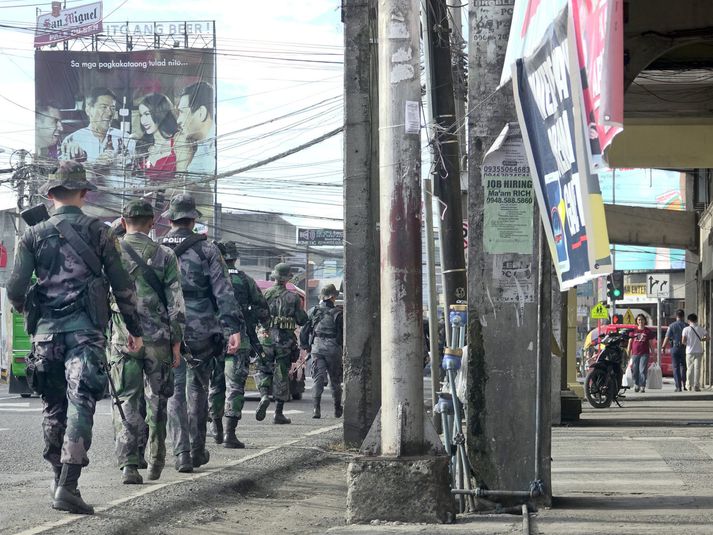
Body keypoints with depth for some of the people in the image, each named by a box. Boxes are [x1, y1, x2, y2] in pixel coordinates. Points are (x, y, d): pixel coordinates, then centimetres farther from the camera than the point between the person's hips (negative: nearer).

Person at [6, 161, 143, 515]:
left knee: (53, 406, 15)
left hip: (46, 330, 2)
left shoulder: (34, 235, 6)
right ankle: (67, 485, -18)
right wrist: (134, 329, 12)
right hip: (86, 329, -2)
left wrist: (27, 313, 22)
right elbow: (122, 286, 2)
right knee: (80, 404, -7)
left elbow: (15, 289, 1)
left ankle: (59, 478, 22)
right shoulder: (97, 232, 3)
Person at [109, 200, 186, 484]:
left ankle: (129, 465, -11)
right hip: (158, 338, 0)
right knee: (157, 399, 15)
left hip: (122, 338, 0)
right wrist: (176, 342, 4)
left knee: (127, 402, 0)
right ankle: (155, 462, 22)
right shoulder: (164, 255, 1)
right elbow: (176, 302, -1)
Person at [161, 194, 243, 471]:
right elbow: (223, 291, -9)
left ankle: (182, 453, -8)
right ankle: (197, 450, 22)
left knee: (175, 391, 3)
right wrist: (233, 328, -12)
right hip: (200, 331, -1)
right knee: (197, 389, 15)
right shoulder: (206, 250, -2)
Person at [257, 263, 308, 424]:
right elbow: (302, 320, 1)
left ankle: (264, 396, -17)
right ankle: (278, 413, 8)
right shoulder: (293, 297, -1)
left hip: (267, 338, 0)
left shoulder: (266, 294, -1)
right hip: (285, 339, 0)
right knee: (282, 374, 6)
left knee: (263, 370, 12)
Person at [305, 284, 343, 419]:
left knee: (318, 378, 0)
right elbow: (343, 334, -3)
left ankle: (316, 408, -17)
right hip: (333, 348, -2)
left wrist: (305, 346, 16)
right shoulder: (337, 313, -4)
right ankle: (337, 409, 22)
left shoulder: (313, 311, 5)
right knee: (335, 379, 11)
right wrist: (344, 349, 7)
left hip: (317, 347, 2)